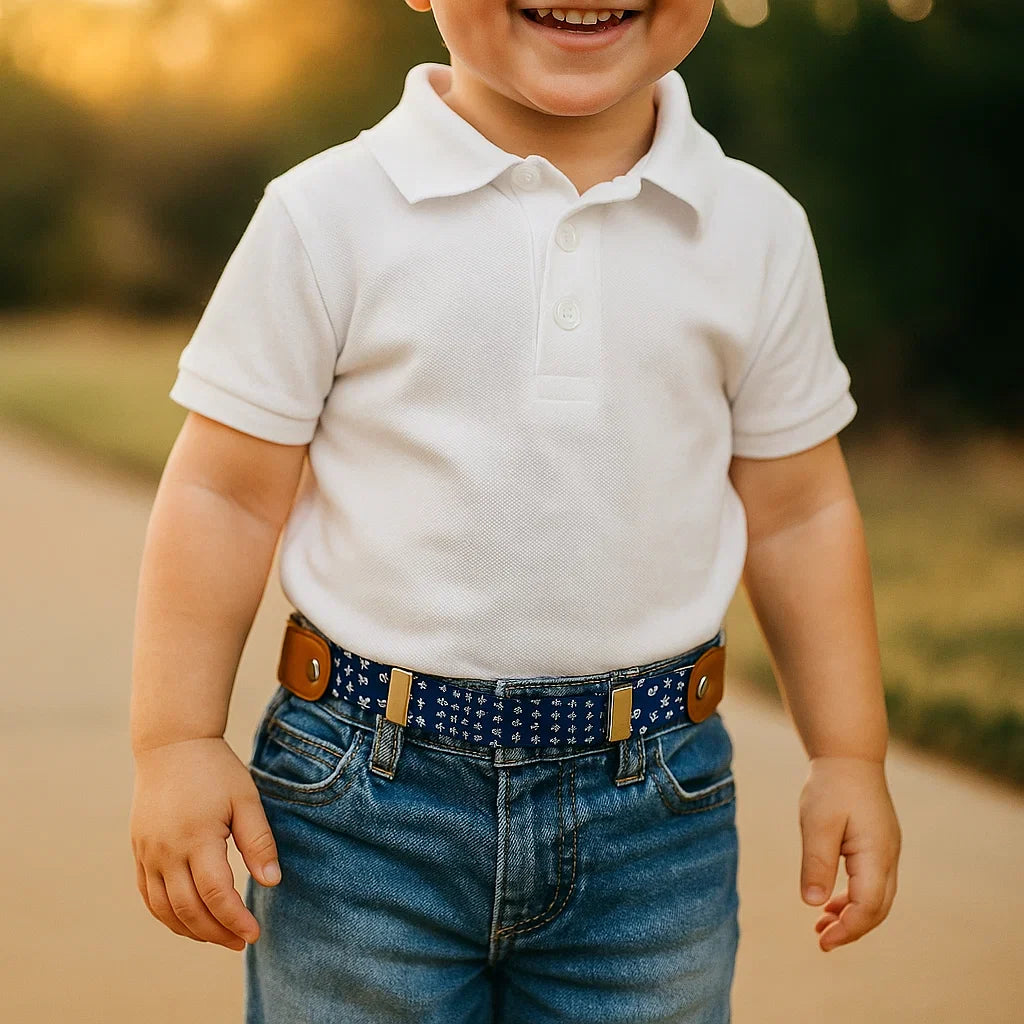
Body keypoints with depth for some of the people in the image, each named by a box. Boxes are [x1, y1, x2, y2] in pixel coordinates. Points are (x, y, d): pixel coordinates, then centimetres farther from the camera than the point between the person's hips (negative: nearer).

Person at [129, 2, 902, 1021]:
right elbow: (224, 495, -2)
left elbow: (796, 512, 10)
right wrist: (174, 744, -5)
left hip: (651, 809, 2)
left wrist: (849, 755, 10)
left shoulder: (756, 230, 2)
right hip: (365, 797, -2)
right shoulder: (329, 215, -5)